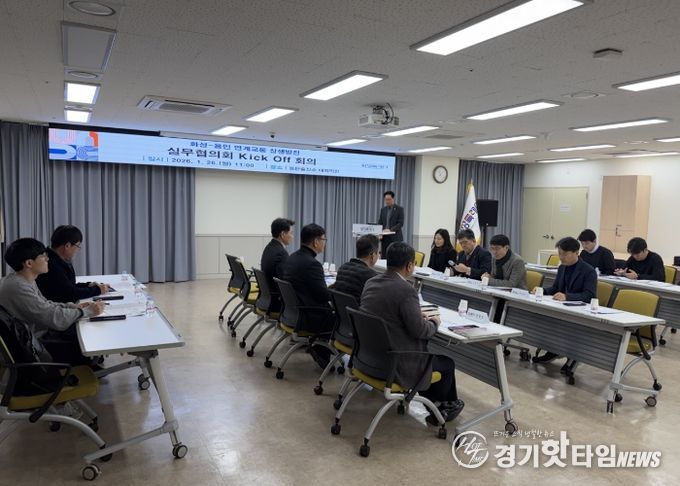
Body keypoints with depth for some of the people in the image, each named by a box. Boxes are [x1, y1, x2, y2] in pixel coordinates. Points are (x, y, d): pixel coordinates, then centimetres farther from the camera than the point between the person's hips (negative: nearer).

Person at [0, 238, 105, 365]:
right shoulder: (18, 287, -26)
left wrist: (75, 306, 1)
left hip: (40, 332, 10)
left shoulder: (25, 280, 4)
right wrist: (88, 311, -14)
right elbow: (56, 319, -26)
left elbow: (45, 305, 15)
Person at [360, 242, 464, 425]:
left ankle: (430, 402, 41)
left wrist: (419, 317, 13)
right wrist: (434, 322, 1)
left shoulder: (371, 283, 1)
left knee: (426, 350, 31)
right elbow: (420, 330, -20)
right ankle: (441, 408, 38)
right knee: (447, 363, 17)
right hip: (395, 364, -8)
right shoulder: (406, 290, -23)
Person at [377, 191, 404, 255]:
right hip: (385, 237, 5)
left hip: (395, 238, -5)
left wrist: (391, 230, -20)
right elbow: (380, 222, 13)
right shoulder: (383, 209, 15)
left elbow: (400, 223, -9)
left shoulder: (399, 209, -1)